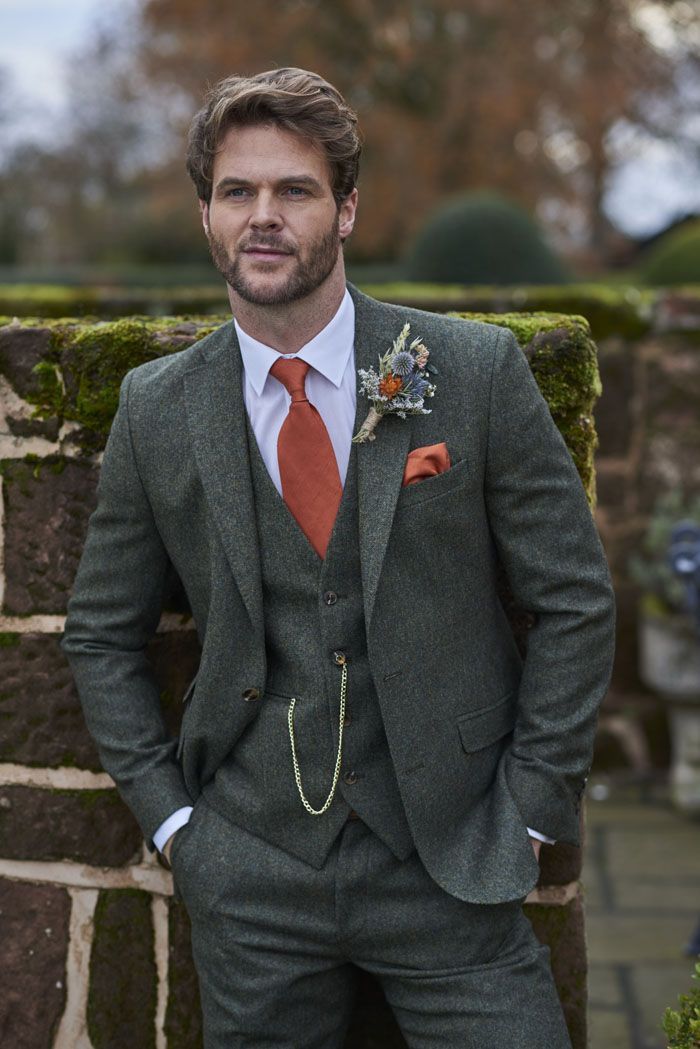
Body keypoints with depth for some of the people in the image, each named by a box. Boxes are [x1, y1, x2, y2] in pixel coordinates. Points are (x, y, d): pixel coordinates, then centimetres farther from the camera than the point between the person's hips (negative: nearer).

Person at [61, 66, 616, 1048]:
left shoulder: (476, 369, -6)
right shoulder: (157, 407, 0)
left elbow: (575, 598, -1)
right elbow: (103, 634, 9)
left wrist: (527, 810, -4)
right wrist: (169, 811, 2)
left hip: (451, 861, -1)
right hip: (248, 875, 2)